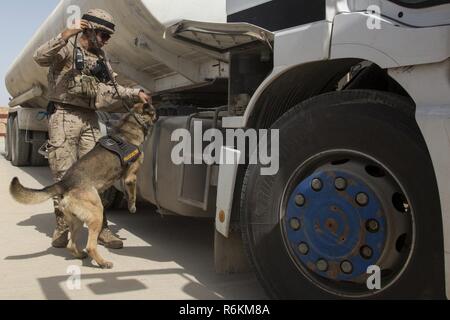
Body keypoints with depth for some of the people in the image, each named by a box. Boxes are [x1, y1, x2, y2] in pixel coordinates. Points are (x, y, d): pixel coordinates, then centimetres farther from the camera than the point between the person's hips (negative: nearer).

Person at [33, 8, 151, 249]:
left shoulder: (100, 57, 17)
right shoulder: (68, 47, -2)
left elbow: (112, 89, 22)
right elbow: (40, 58, -21)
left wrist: (136, 94, 9)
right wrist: (66, 35, -30)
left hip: (90, 120, 6)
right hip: (63, 117, -6)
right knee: (64, 175, -3)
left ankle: (101, 228, 8)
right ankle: (62, 228, 7)